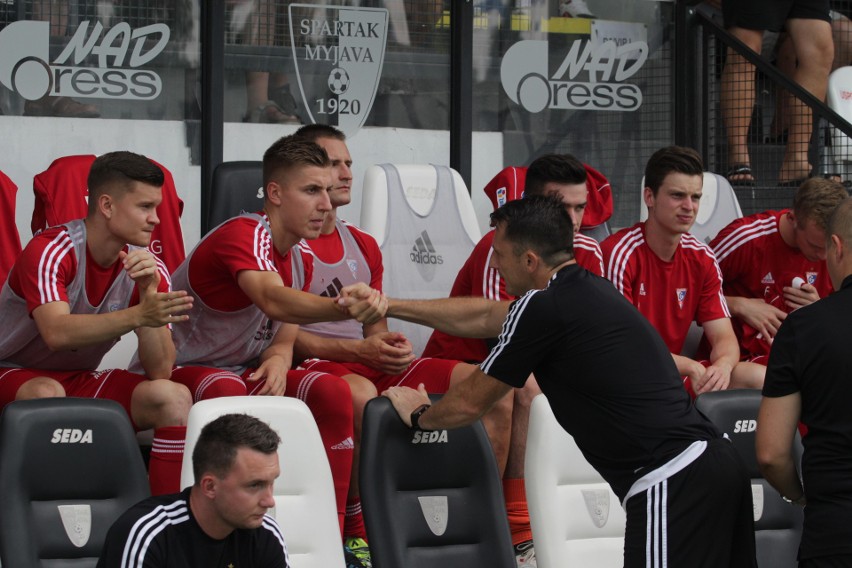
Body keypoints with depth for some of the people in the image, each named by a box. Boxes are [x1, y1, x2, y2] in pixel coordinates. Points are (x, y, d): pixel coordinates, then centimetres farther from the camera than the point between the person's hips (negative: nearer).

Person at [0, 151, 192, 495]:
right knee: (46, 394, -38)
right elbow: (57, 333, -38)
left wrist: (149, 294, -26)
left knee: (175, 397, -18)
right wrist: (138, 314, -50)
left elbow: (160, 371, -13)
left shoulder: (148, 267, -4)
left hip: (82, 382, 5)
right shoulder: (50, 251, -20)